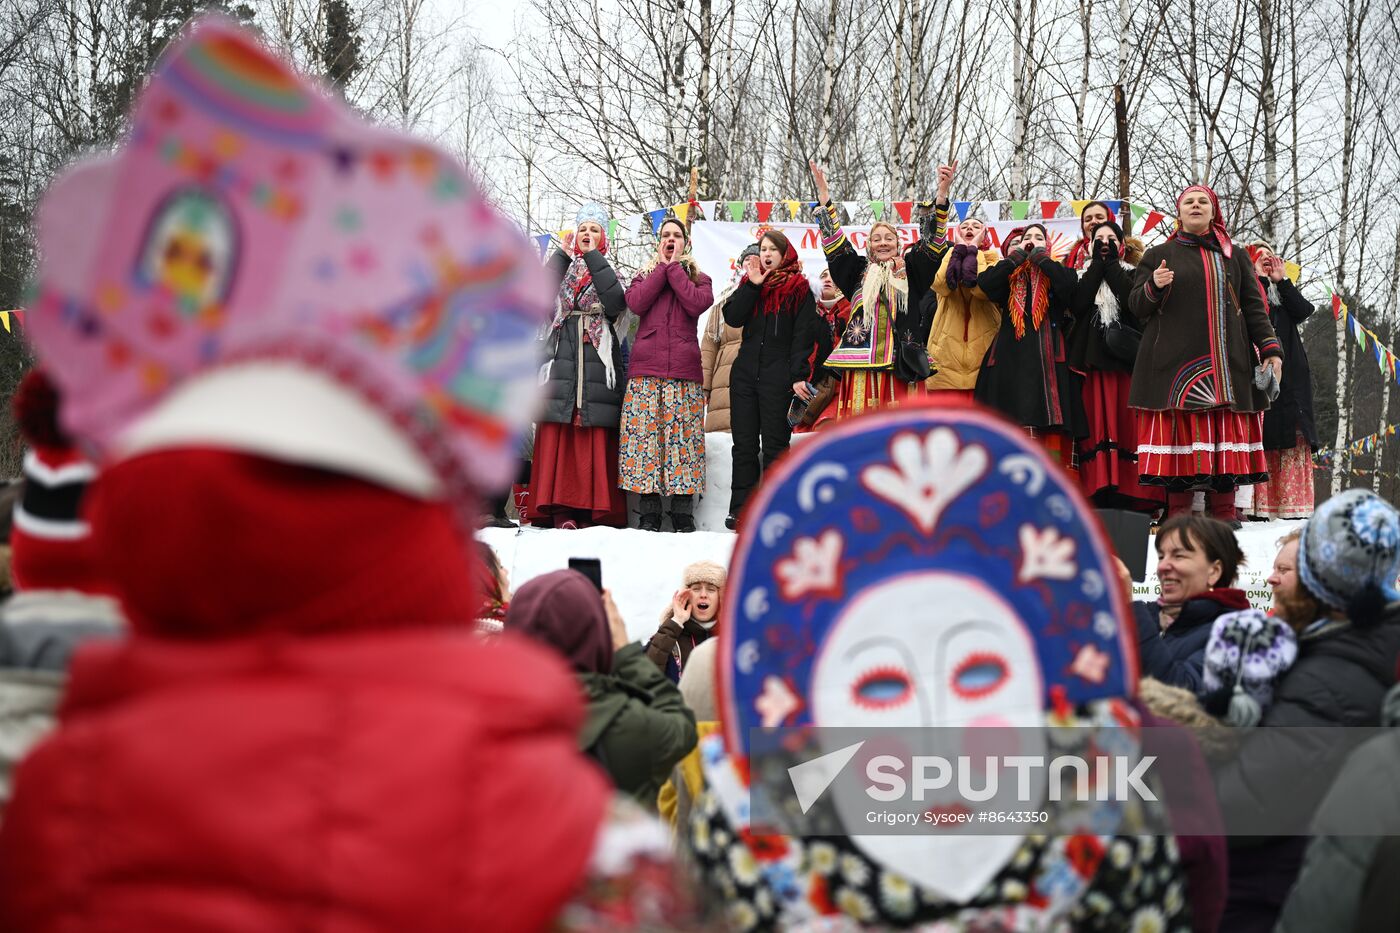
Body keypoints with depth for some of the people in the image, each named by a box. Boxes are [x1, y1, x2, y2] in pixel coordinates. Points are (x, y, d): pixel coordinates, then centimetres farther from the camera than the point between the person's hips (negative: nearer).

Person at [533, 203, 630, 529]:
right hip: (561, 363, 1)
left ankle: (595, 508, -5)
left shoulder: (608, 272, 14)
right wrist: (562, 254, 0)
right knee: (558, 437, -6)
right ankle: (561, 508, -7)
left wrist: (593, 257, -6)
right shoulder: (562, 267, 18)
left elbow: (615, 303, -9)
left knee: (595, 440, -5)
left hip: (597, 363, -1)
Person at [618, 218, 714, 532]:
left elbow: (696, 304, -7)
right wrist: (664, 266, 3)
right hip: (645, 367, 1)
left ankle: (683, 514, -5)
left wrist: (675, 267, 1)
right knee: (645, 434, -7)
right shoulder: (645, 275, 19)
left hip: (684, 370, -1)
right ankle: (649, 514, -4)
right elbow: (636, 303, -3)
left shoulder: (699, 278, 16)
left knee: (682, 434, -7)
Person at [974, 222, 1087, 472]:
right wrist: (1017, 255, 2)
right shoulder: (1009, 275, 17)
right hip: (1011, 357, 1)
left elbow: (1069, 287, -11)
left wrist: (1040, 256, 0)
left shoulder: (1057, 272, 13)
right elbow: (984, 284, -4)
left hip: (1048, 356, -1)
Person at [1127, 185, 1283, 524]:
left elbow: (1254, 306, 12)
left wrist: (1270, 349, 0)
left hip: (1226, 362, 1)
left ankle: (1224, 508, -1)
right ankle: (1178, 510, -5)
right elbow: (1135, 306, 9)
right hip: (1175, 361, -1)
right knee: (1178, 431, -7)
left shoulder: (1234, 257, 18)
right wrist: (1154, 287, -13)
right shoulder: (1158, 255, 14)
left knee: (1227, 430, -4)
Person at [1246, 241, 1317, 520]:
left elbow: (1304, 310, 7)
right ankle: (1258, 506, -15)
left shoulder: (1283, 290, 26)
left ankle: (1292, 506, 0)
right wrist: (1260, 278, -5)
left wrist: (1281, 280, 5)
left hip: (1290, 373, 6)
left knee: (1294, 439, 0)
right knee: (1259, 435, -13)